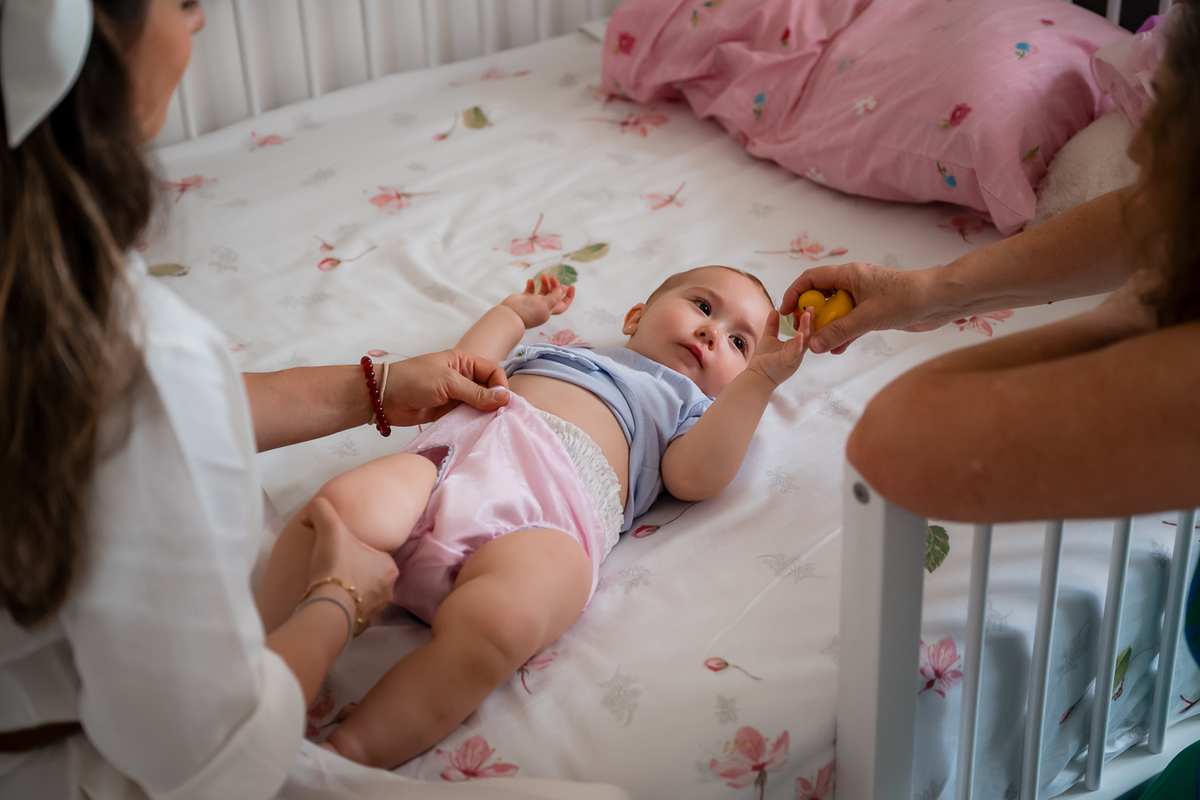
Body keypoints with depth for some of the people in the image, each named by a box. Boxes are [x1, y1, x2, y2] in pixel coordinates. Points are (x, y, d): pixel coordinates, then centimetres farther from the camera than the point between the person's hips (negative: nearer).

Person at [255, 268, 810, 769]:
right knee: (344, 505, -31)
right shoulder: (552, 352, 44)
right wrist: (514, 313, 47)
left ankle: (347, 755, -37)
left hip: (547, 518, -3)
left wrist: (759, 377, 8)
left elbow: (695, 475, 9)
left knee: (494, 624, -38)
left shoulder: (687, 407, 32)